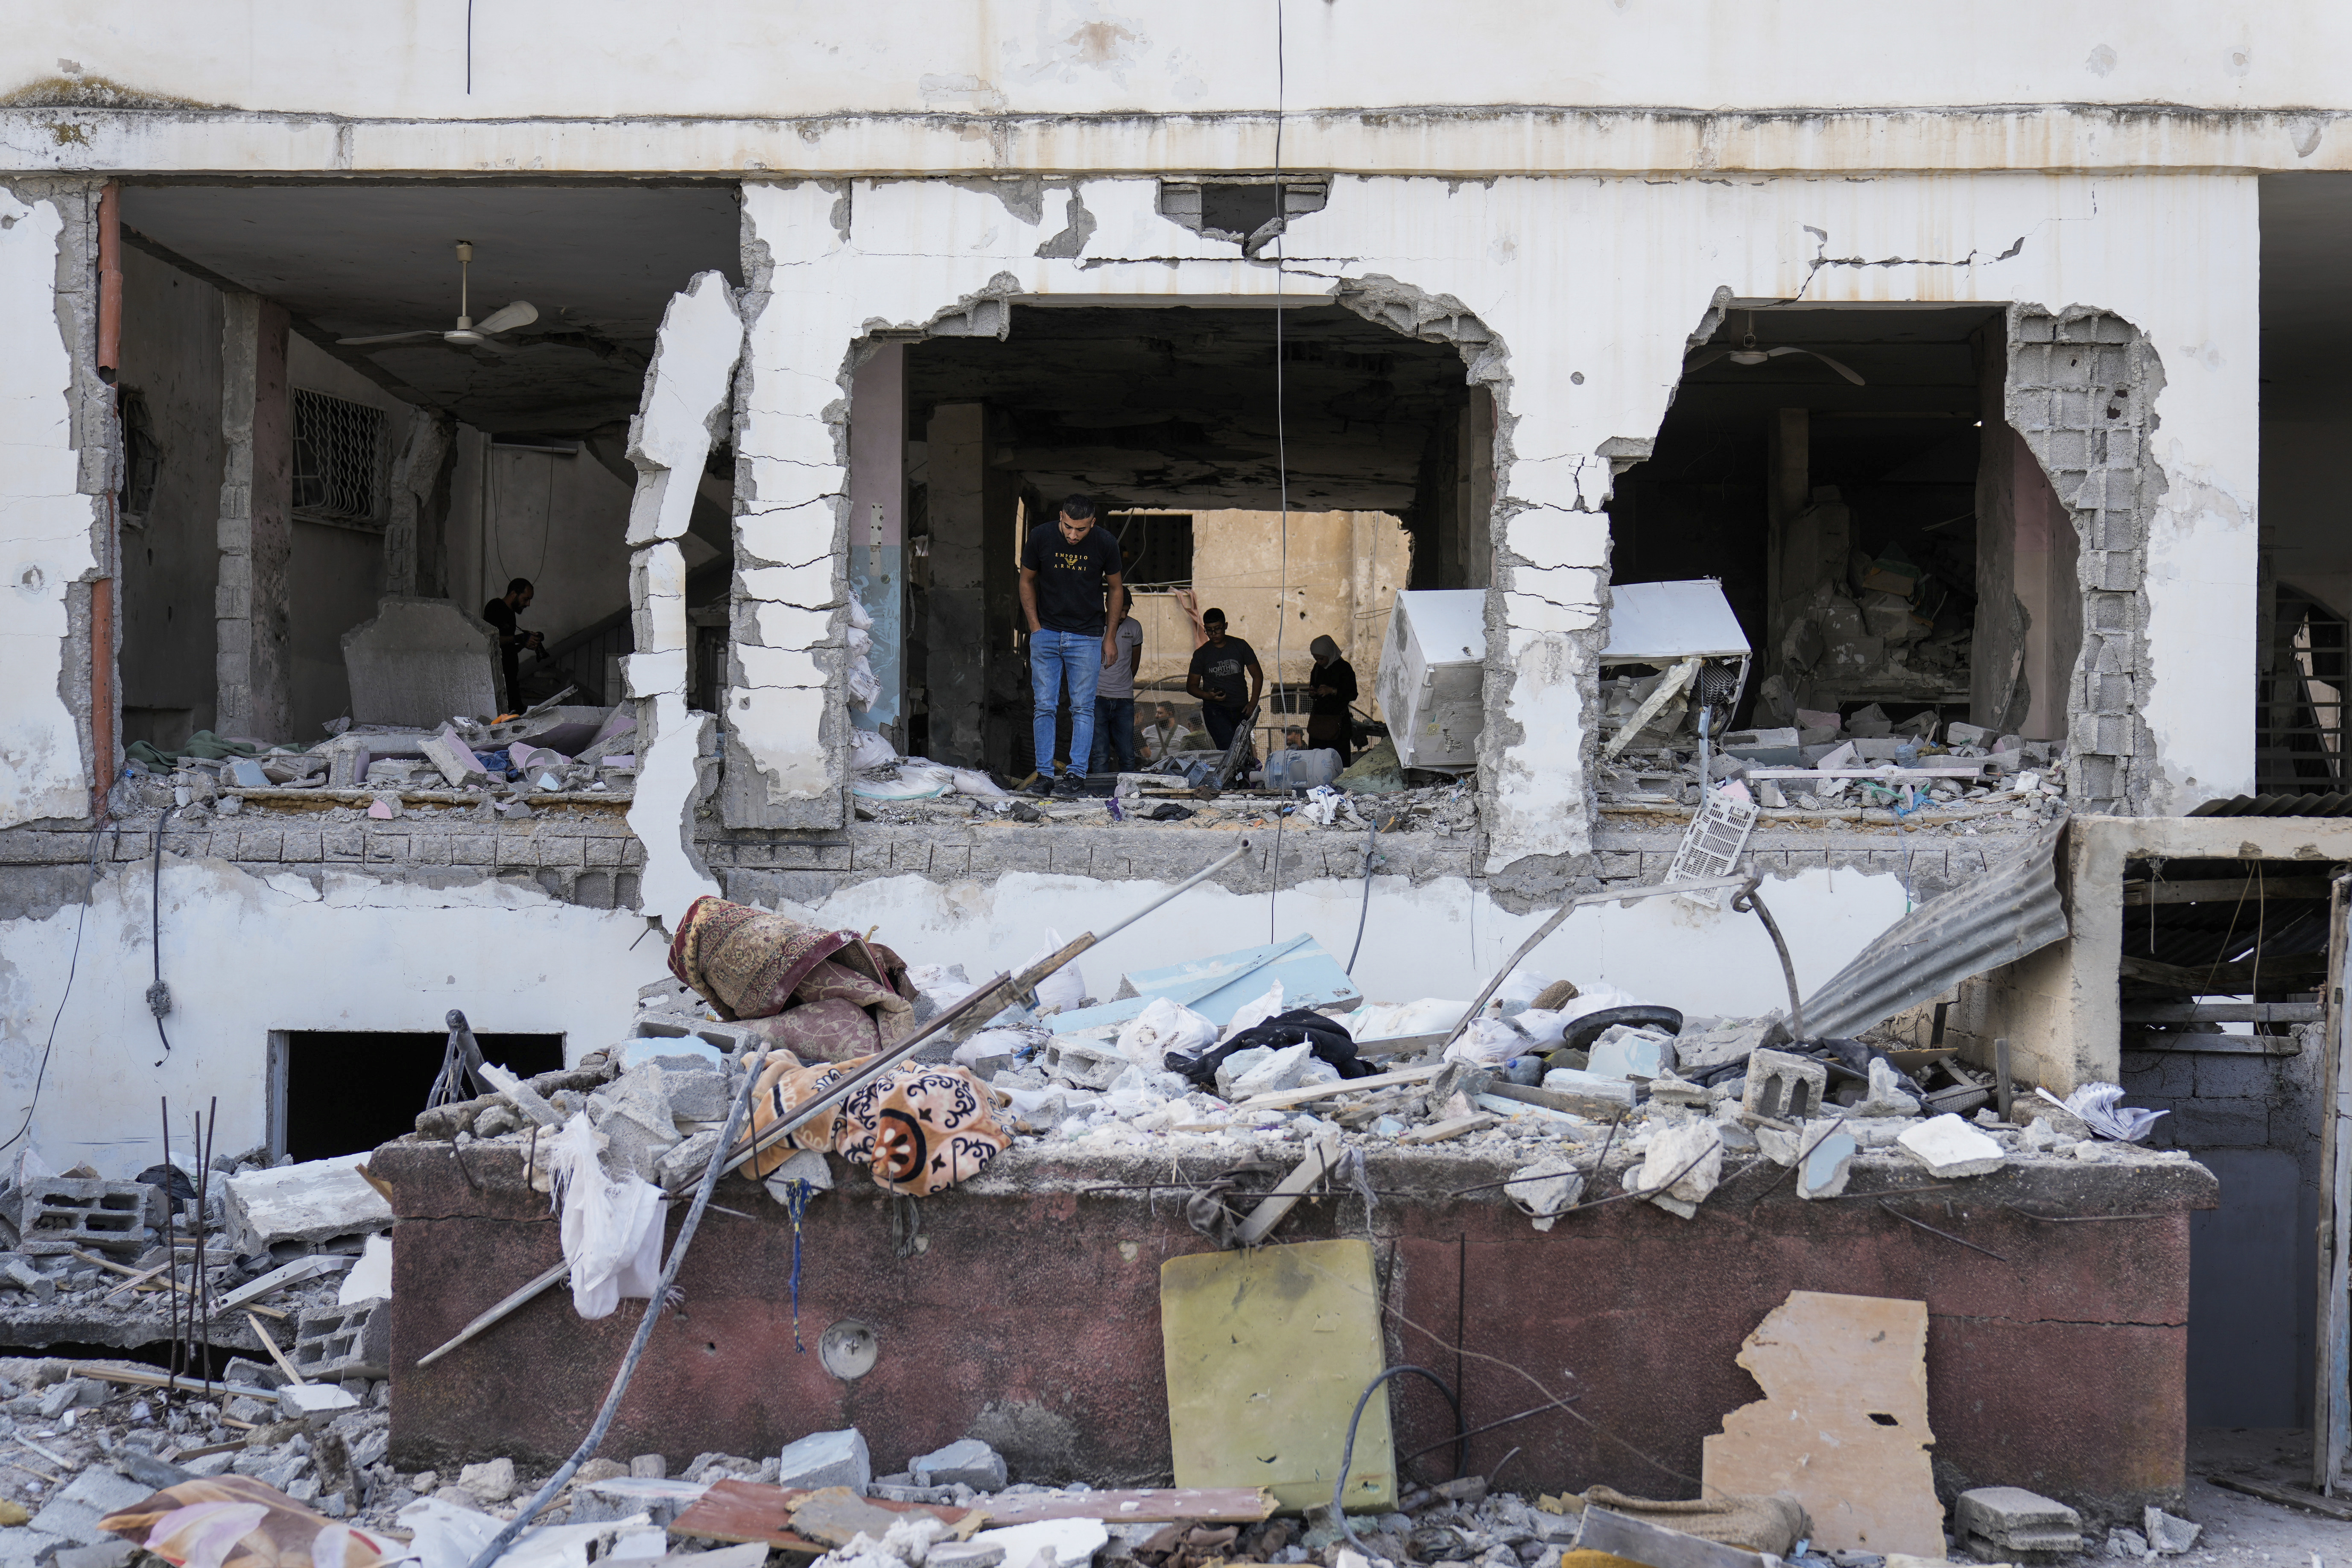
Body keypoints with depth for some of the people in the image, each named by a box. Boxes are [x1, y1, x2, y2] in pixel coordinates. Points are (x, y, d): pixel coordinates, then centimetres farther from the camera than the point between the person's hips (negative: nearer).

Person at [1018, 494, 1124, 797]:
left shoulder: (1105, 544, -7)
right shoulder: (1041, 537, -8)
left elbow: (1115, 588, 8)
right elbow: (1027, 581, 7)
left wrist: (1110, 636, 6)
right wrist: (1035, 627, 1)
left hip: (1086, 637, 0)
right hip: (1046, 634, 1)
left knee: (1083, 708, -3)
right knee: (1044, 706, -2)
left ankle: (1076, 776, -1)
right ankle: (1044, 775, 2)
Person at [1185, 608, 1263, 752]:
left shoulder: (1240, 646, 7)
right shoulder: (1201, 654, 5)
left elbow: (1257, 675, 14)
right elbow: (1191, 686, 10)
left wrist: (1253, 703, 1)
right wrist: (1208, 696, -11)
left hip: (1241, 709, 3)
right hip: (1215, 709, -2)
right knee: (1229, 747, -24)